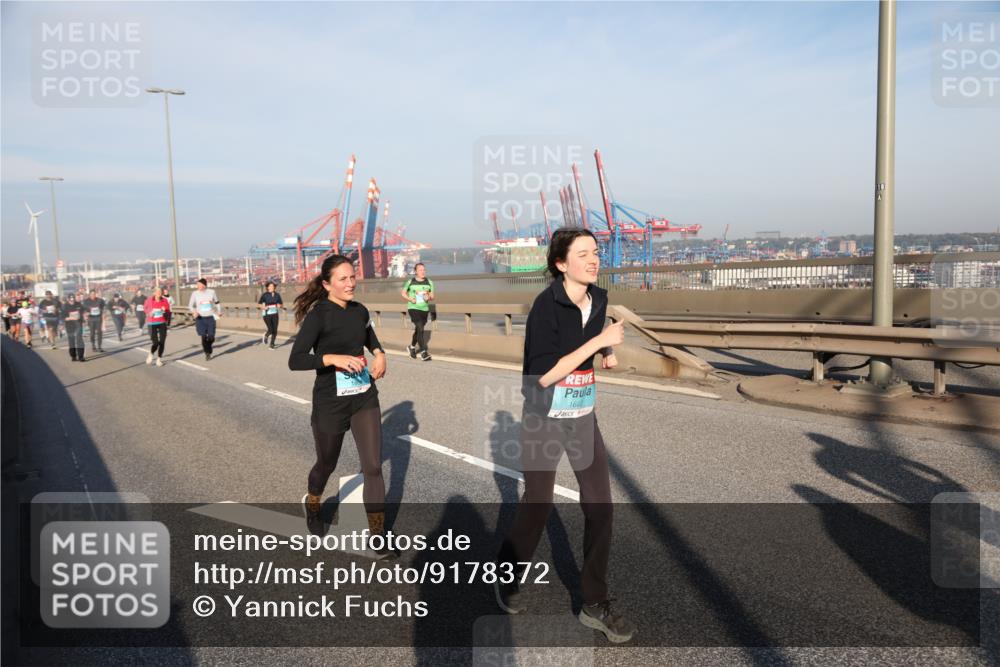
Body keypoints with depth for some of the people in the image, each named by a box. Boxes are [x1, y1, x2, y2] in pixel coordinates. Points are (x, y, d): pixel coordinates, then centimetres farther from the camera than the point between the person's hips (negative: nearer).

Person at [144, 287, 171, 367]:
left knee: (162, 342, 1)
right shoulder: (149, 300, -7)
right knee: (155, 343, -8)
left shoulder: (165, 301, -5)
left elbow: (168, 313, 3)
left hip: (162, 323, 2)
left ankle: (159, 359, 19)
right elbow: (144, 307, 14)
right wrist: (149, 313, -3)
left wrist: (165, 311, -18)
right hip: (152, 324, -2)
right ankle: (151, 354, 25)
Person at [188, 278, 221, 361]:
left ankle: (206, 347, 31)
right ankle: (207, 353, 14)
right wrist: (194, 312, -17)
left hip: (211, 317, 1)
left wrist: (219, 311, 20)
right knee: (204, 337, -6)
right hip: (200, 318, -1)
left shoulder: (212, 292, 1)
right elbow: (190, 305, 1)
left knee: (211, 337, -3)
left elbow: (216, 302, 17)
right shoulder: (195, 293, -3)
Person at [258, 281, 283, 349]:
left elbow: (281, 304, 14)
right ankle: (266, 335, 25)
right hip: (267, 314, -3)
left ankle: (272, 345, 14)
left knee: (275, 330, 0)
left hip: (275, 314, 3)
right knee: (270, 330, -11)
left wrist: (279, 305, -9)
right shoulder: (264, 295, -4)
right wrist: (263, 307, -18)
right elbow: (258, 304, 0)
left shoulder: (277, 295, 5)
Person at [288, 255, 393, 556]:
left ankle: (379, 538, 7)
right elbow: (295, 360, -22)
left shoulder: (360, 311, 2)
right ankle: (312, 502, 51)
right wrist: (335, 358, -32)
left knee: (373, 467, -2)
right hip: (330, 403, -4)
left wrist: (379, 354, 3)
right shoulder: (318, 316, -15)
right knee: (327, 464, 17)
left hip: (365, 398, 4)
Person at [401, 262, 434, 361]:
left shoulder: (429, 282, 4)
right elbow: (403, 293, 9)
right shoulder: (410, 282, -2)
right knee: (420, 328, -18)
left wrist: (429, 297, -13)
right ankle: (423, 352, -17)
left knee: (418, 330, 17)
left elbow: (432, 296, 10)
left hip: (425, 309, 4)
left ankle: (411, 347, 42)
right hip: (413, 308, -4)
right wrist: (410, 299, -9)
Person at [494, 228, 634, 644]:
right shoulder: (547, 304, -19)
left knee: (599, 506, 3)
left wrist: (609, 352, -1)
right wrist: (598, 341, -26)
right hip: (545, 419, -5)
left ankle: (595, 603, 19)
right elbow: (543, 375, -25)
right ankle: (507, 579, 36)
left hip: (583, 418, 5)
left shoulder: (599, 299, 0)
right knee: (537, 505, 9)